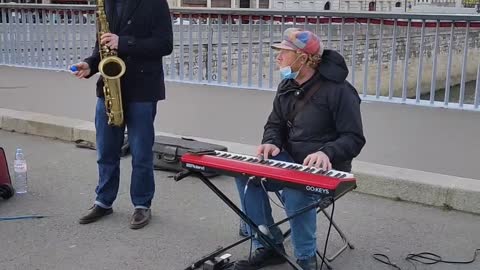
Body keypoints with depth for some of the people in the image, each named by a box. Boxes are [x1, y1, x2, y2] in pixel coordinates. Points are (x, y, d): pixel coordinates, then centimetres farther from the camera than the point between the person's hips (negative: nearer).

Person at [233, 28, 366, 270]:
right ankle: (269, 247, -2)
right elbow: (275, 124, 13)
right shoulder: (287, 87, 6)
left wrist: (326, 153, -36)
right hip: (291, 162, 7)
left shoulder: (338, 90, -17)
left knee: (295, 193, -37)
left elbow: (354, 139, -17)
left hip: (326, 169, -7)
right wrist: (271, 142, -11)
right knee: (245, 174, -13)